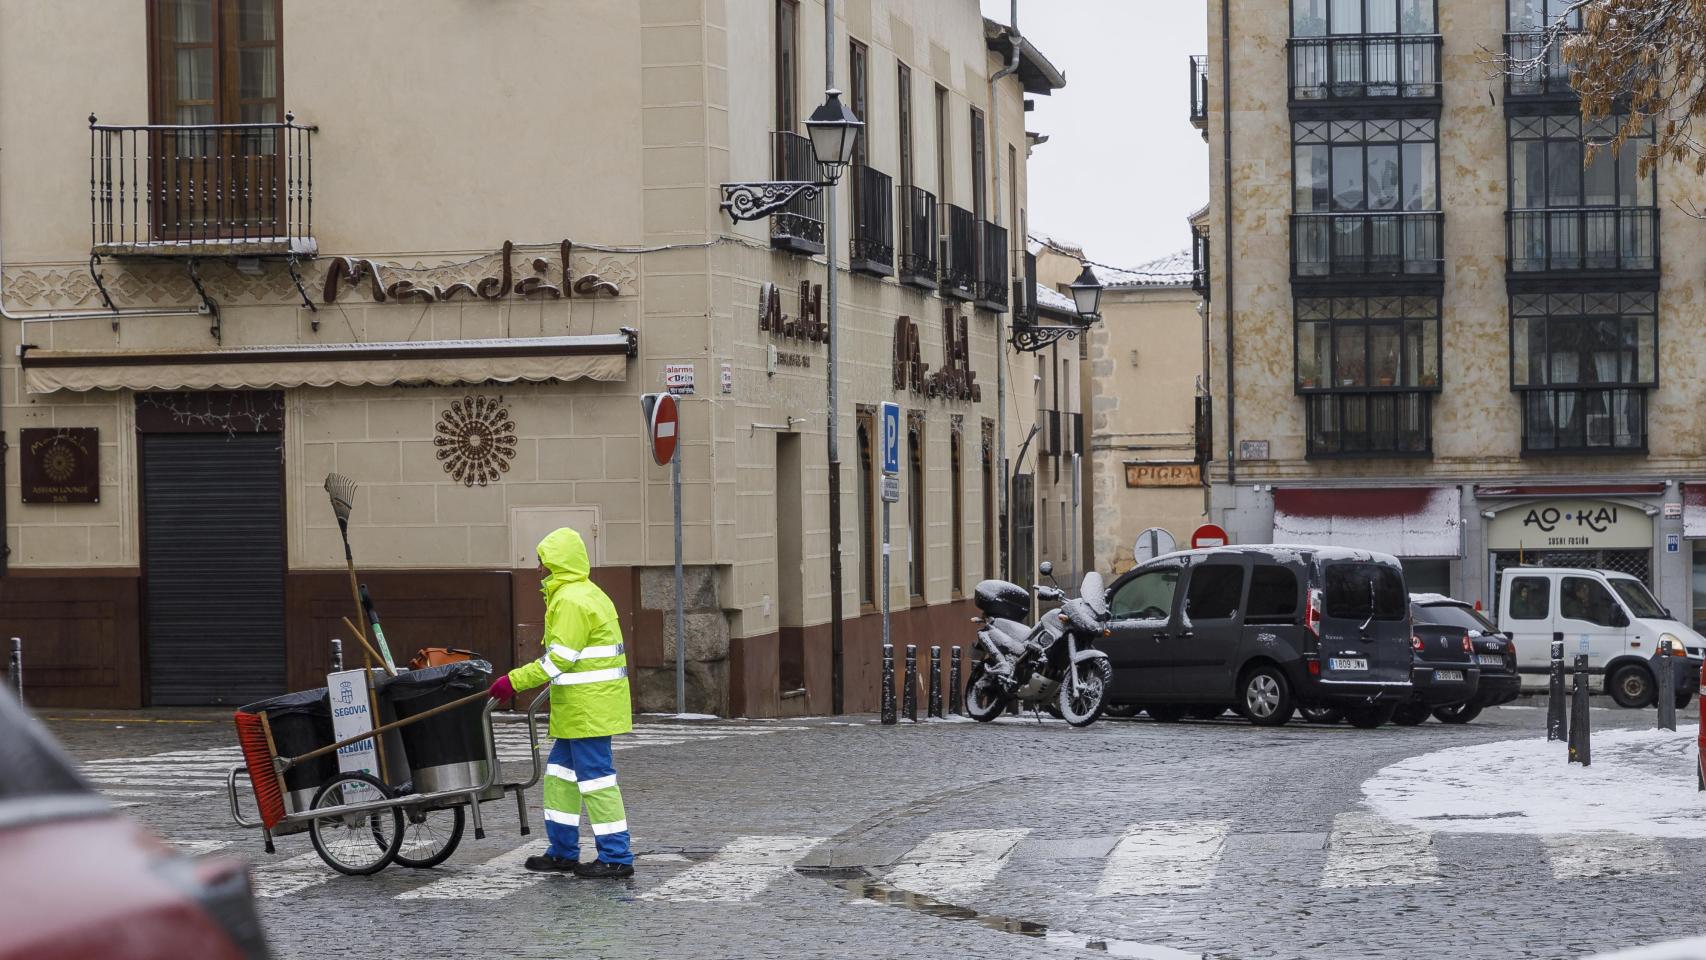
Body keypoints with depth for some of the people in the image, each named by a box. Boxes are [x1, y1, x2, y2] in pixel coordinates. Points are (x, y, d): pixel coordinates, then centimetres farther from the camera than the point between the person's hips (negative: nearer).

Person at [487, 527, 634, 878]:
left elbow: (560, 658, -21)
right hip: (585, 706, 11)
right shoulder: (588, 594, 18)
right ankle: (563, 852, 21)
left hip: (588, 705, -11)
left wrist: (514, 681, -17)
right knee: (561, 771, 15)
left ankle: (616, 857, -3)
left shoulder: (571, 600, -16)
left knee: (595, 775, -6)